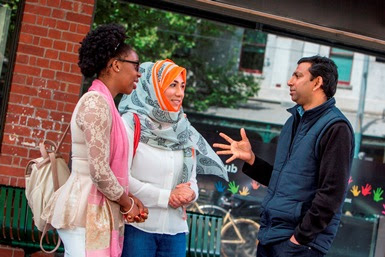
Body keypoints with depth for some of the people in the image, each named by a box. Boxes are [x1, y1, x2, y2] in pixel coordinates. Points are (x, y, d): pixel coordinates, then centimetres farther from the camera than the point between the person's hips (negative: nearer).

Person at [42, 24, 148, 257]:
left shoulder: (102, 102, 15)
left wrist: (128, 199, 7)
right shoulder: (98, 103, -14)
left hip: (94, 209, 9)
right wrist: (128, 204, -6)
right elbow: (99, 172, -20)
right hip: (88, 212, -9)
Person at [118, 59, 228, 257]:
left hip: (175, 231, 5)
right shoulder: (131, 122, -4)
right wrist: (166, 196, -12)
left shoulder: (185, 131, 13)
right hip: (137, 227, -5)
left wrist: (190, 194, -7)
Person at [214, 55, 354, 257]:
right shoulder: (294, 121, 15)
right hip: (269, 233, 8)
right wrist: (250, 159, 6)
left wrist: (300, 237, -18)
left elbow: (332, 193, -18)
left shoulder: (335, 127, -12)